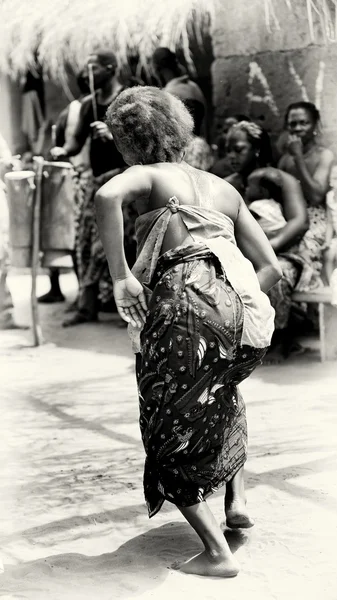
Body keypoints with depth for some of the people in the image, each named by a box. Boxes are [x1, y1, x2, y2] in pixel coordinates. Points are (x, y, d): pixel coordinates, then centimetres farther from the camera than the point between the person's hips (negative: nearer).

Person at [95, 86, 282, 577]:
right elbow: (271, 267, 20)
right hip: (243, 311, 6)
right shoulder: (223, 189, 26)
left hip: (185, 303, -5)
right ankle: (236, 497, 27)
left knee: (171, 432, 11)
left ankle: (217, 552, 3)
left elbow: (108, 196, -15)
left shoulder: (148, 176, 11)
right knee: (221, 393, 37)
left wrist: (120, 275, -12)